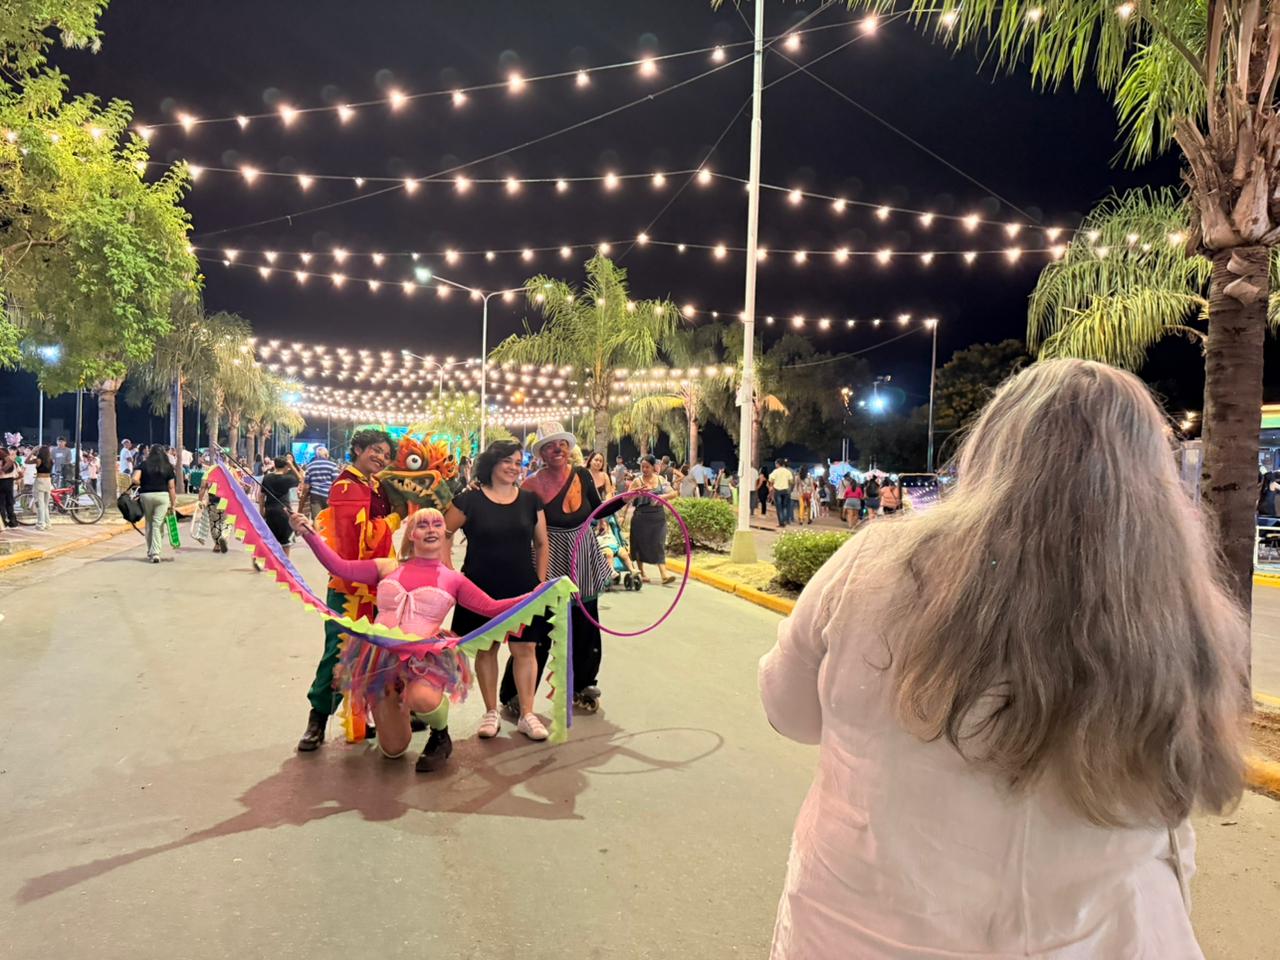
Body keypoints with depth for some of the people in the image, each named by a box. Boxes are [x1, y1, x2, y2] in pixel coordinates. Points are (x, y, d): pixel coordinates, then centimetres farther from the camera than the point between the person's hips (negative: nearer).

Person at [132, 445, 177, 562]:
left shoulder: (144, 464, 3)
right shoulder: (168, 467, 4)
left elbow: (135, 479, -11)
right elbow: (171, 487, 1)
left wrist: (141, 485, 11)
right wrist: (173, 504, 6)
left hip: (146, 495, 1)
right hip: (162, 495, -1)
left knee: (149, 524, 15)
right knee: (158, 525, -1)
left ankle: (150, 552, 23)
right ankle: (155, 553, -10)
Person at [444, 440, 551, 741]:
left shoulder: (530, 500, 4)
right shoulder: (470, 499, -4)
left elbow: (541, 543, 10)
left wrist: (541, 580, 5)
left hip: (523, 589, 2)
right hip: (482, 589, -1)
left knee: (525, 649, 1)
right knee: (486, 648, 8)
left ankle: (526, 714, 13)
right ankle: (491, 712, 22)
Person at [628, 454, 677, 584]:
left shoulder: (660, 479, 5)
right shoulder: (637, 481, -4)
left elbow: (673, 493, 3)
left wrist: (663, 496, -14)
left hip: (658, 516, 2)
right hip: (641, 517, -2)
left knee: (659, 544, -4)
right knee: (640, 544, 6)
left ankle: (664, 574, -10)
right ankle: (641, 574, 20)